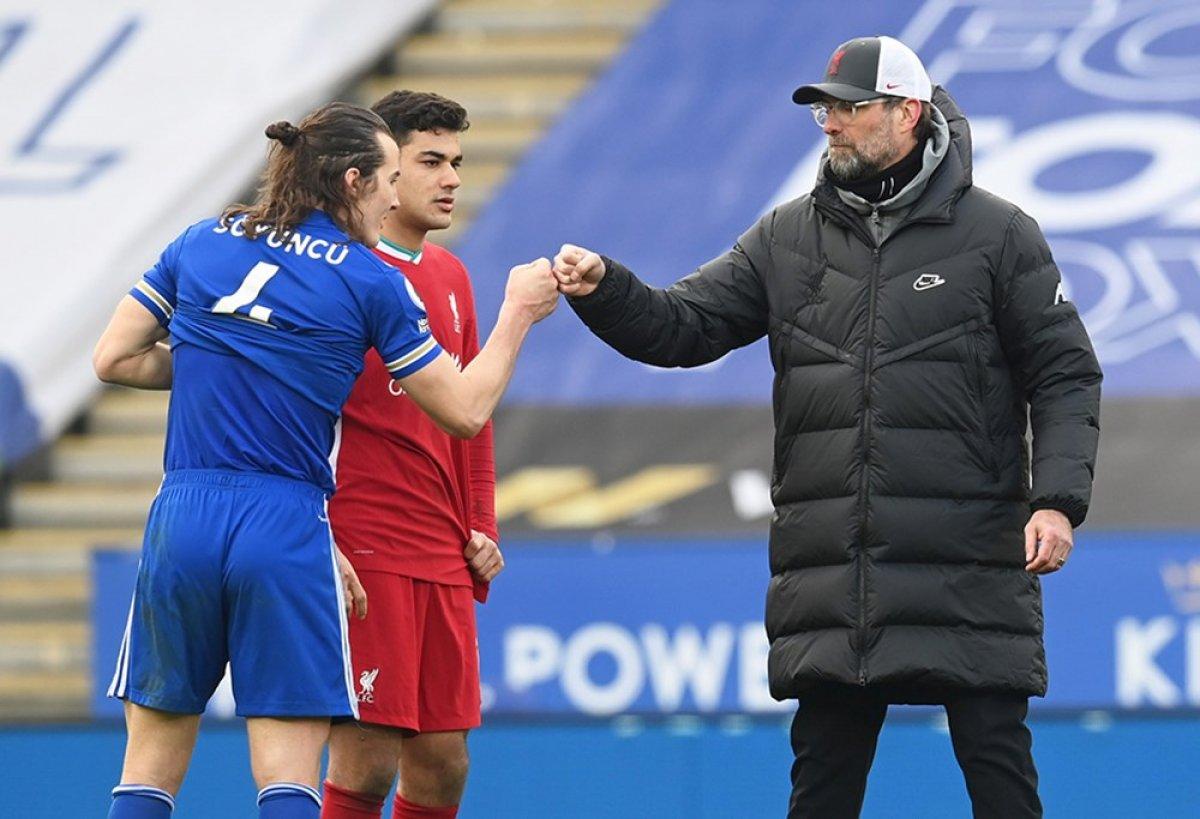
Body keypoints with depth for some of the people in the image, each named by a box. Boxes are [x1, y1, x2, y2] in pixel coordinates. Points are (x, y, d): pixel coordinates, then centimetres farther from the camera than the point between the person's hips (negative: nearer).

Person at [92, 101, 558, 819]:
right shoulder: (370, 282, -2)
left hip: (182, 524, 3)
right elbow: (466, 411, 3)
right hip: (286, 534, -3)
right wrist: (518, 315, 16)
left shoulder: (202, 243, 9)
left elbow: (114, 359, 11)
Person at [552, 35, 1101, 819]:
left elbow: (1065, 377, 1)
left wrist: (1057, 500, -11)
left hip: (972, 568, -3)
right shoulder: (791, 238, 11)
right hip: (832, 570, 3)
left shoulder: (997, 234, 1)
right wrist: (603, 289, -12)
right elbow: (683, 328, 7)